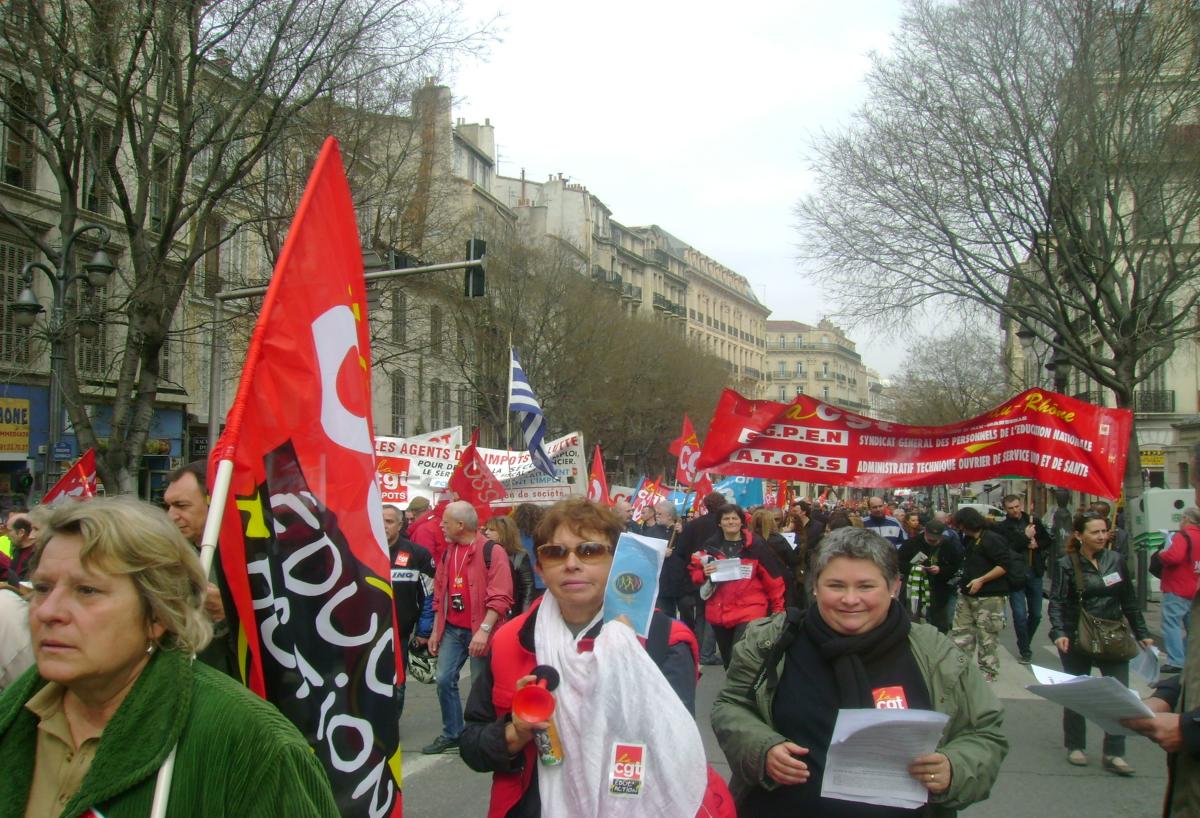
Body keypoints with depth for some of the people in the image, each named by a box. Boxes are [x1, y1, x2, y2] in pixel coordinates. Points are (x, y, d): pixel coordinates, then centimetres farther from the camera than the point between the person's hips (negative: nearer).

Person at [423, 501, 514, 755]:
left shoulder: (492, 552, -11)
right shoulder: (448, 553, 12)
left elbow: (500, 598, -17)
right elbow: (440, 595, 19)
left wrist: (484, 630, -23)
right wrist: (436, 630, 16)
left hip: (479, 631, -6)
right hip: (451, 629, 6)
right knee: (445, 680, 4)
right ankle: (452, 734, 19)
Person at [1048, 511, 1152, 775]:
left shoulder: (1115, 560, 4)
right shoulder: (1067, 564, -7)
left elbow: (1129, 601, 11)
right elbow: (1057, 602, -11)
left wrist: (1142, 634, 12)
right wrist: (1059, 633, -25)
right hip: (1077, 639, -2)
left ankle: (1113, 754, 1)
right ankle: (1075, 746, 25)